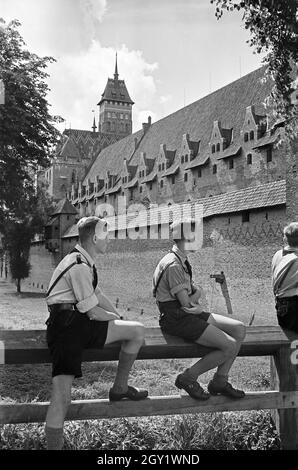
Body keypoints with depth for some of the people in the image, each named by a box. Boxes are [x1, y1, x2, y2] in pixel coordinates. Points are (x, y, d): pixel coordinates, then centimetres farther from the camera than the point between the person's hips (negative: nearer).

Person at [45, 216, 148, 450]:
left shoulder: (85, 262, 17)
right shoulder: (79, 266, -15)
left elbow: (99, 296, 25)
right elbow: (93, 311, -13)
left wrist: (121, 321, 19)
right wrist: (116, 318, 7)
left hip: (81, 323, 9)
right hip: (66, 326, -9)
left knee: (137, 330, 5)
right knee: (62, 395, -16)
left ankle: (120, 388, 19)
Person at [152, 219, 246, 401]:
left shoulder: (182, 262, 15)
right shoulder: (173, 265, -19)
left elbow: (196, 291, 11)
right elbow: (185, 302, -20)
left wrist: (193, 301, -11)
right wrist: (197, 306, 1)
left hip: (189, 313, 10)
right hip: (177, 319, -10)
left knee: (239, 329, 0)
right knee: (230, 346, -16)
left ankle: (220, 381, 7)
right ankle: (188, 378, -1)